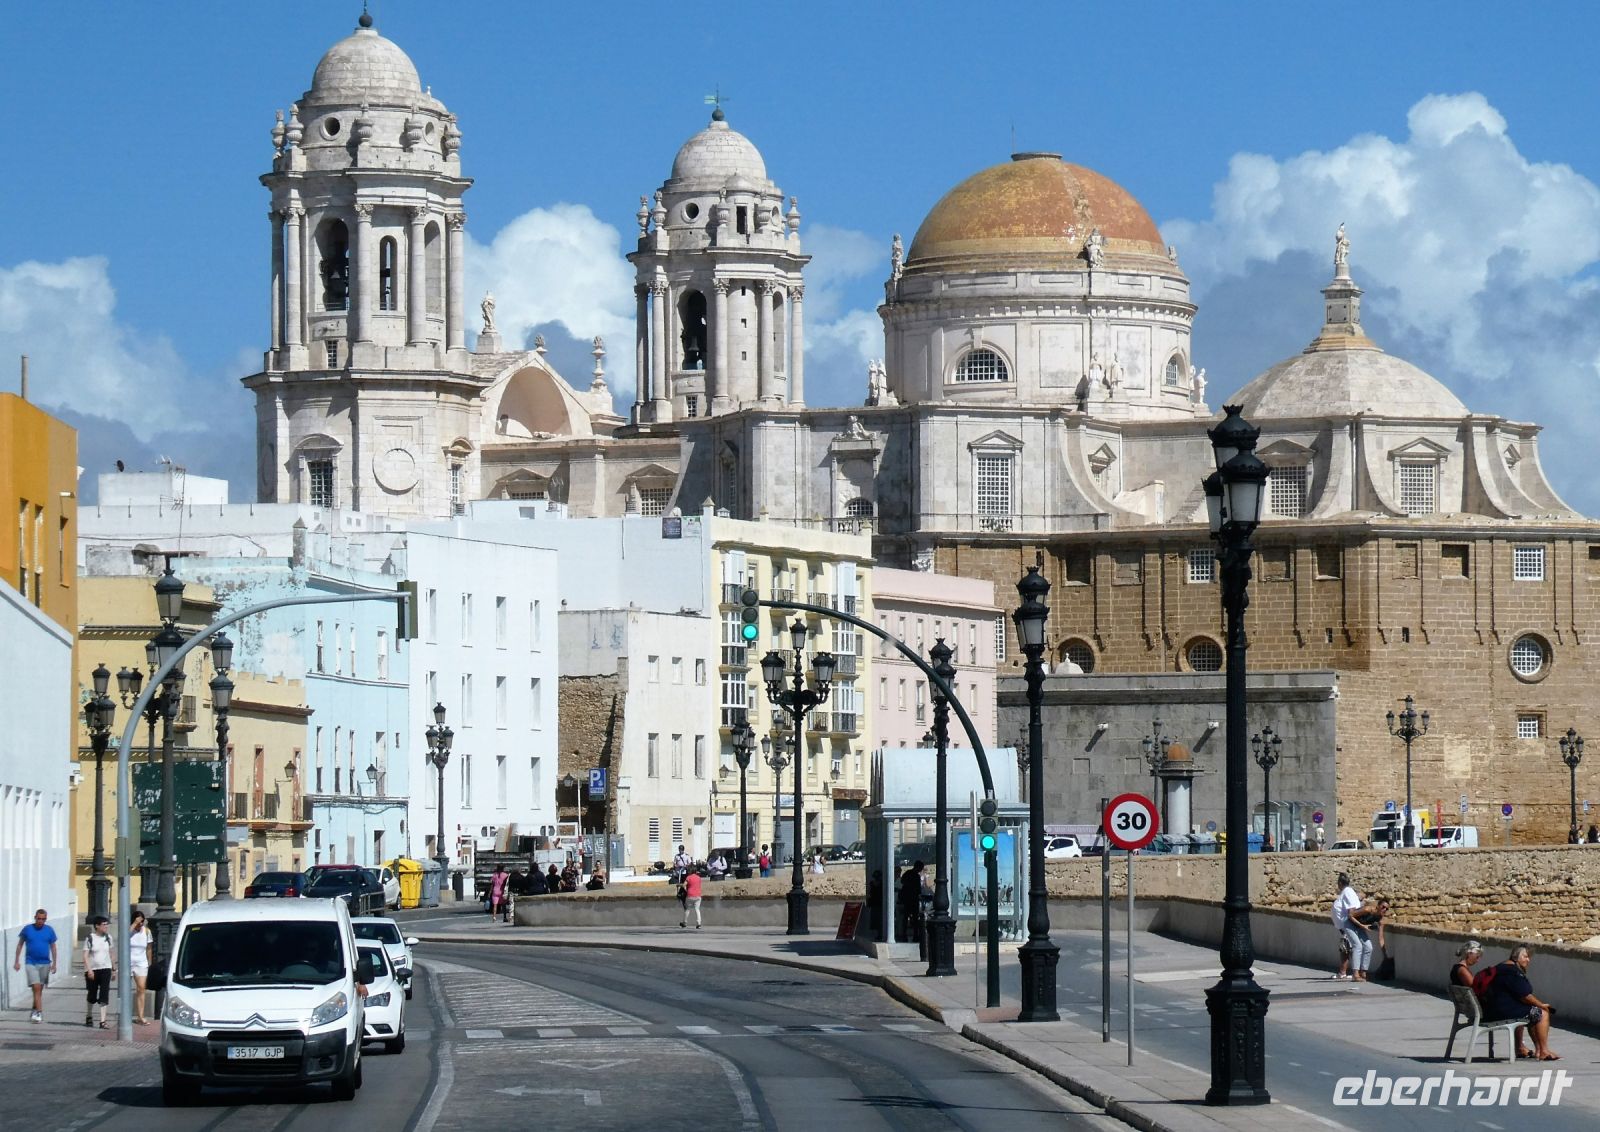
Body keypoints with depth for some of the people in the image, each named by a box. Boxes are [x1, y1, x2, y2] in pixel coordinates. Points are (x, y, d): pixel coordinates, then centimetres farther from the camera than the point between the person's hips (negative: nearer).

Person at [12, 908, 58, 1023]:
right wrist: (17, 961, 3)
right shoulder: (27, 929, -2)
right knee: (36, 988, -14)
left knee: (39, 989, 11)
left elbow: (53, 947, 9)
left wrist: (54, 963, 4)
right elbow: (20, 945, 6)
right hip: (31, 963, -2)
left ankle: (34, 1011, 25)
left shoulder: (49, 930, 2)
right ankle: (39, 1012, -18)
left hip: (45, 964, 2)